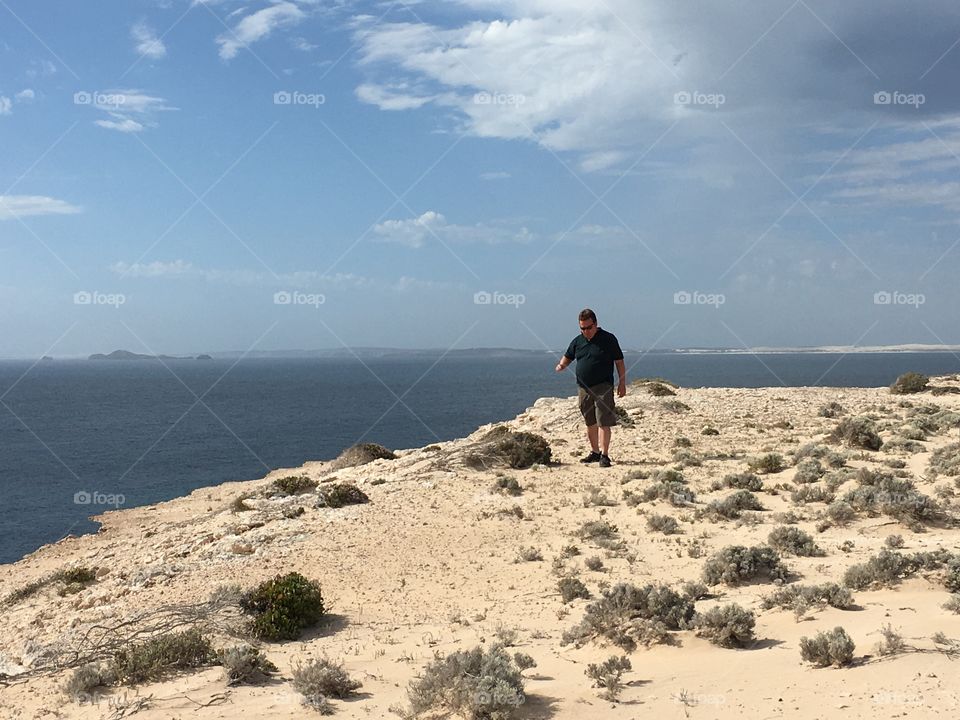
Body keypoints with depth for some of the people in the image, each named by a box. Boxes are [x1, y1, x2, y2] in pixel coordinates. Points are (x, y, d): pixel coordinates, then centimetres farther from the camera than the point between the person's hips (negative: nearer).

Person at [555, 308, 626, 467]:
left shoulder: (608, 339, -4)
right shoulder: (577, 341, 9)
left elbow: (619, 362, -1)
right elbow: (568, 357, 22)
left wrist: (622, 383, -5)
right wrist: (561, 365, -1)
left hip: (603, 388, -5)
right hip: (584, 388, 5)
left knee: (603, 422, -11)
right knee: (590, 423, 14)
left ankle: (604, 455, -10)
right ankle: (595, 452, 26)